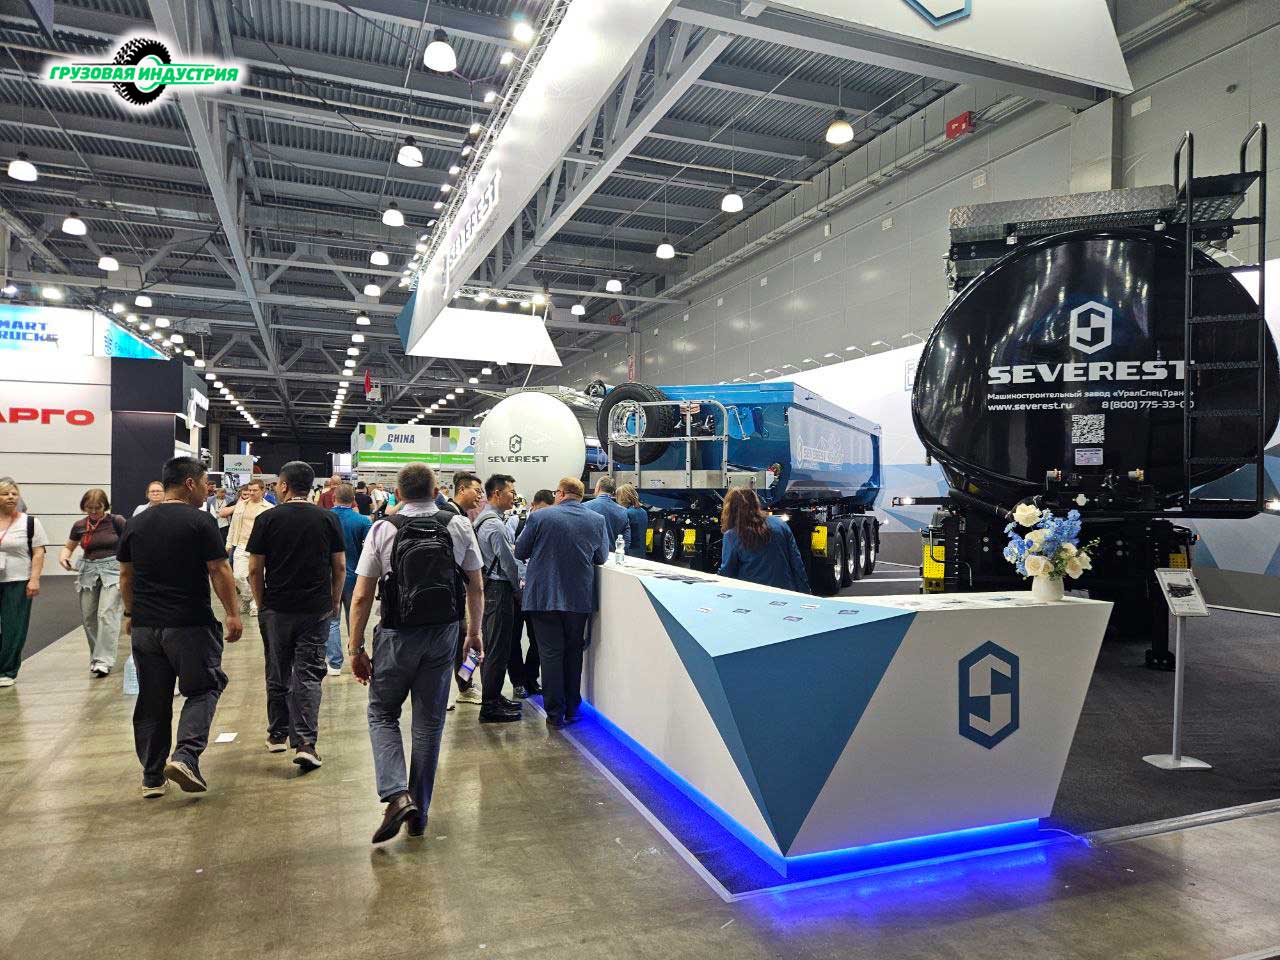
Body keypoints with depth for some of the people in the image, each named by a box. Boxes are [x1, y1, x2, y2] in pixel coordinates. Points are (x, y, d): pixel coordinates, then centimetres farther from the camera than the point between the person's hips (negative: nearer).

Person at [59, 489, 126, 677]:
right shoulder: (79, 526, 6)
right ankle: (95, 657, 25)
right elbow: (69, 547, 20)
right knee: (88, 617, 8)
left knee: (106, 614, -14)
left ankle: (104, 660, -13)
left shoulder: (116, 521, -6)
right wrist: (63, 556, -3)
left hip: (112, 569, -5)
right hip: (88, 570, 5)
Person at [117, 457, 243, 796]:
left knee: (152, 701, 13)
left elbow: (126, 576, 14)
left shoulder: (135, 524, 8)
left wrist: (130, 614, 25)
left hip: (145, 627, 6)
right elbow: (219, 571, -11)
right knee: (203, 689, 8)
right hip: (191, 626, -5)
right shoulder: (200, 522, -10)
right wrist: (233, 614, -4)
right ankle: (186, 756, -10)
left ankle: (152, 777, 19)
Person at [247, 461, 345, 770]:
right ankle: (306, 743, -7)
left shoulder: (267, 519, -4)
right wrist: (335, 601, 14)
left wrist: (261, 603, 11)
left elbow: (255, 570, -2)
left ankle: (278, 735, 28)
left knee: (278, 675, 14)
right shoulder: (328, 519, -1)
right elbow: (340, 566, 2)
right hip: (317, 610, 0)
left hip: (277, 610, 0)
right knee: (309, 676, 2)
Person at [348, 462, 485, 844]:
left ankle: (397, 795, -3)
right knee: (430, 721, 13)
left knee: (382, 713, 16)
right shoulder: (459, 527, -2)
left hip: (397, 635, -2)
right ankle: (419, 812, 22)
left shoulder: (383, 530, -7)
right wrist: (474, 632, 15)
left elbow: (361, 597, -7)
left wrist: (355, 648, 2)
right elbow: (476, 588, 3)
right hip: (444, 634, 2)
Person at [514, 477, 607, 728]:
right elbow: (601, 558, 8)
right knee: (574, 651, 17)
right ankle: (572, 709, 24)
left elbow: (520, 552, 0)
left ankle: (555, 713, 8)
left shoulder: (539, 517, -10)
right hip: (580, 597, 3)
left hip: (544, 596, -2)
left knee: (551, 653, 5)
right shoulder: (597, 520, -3)